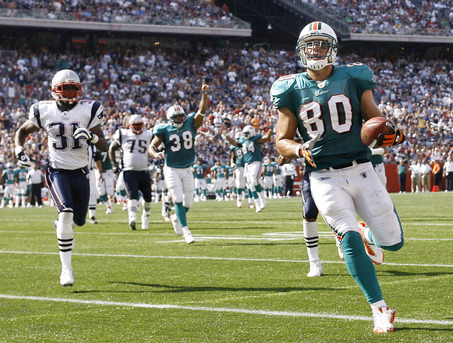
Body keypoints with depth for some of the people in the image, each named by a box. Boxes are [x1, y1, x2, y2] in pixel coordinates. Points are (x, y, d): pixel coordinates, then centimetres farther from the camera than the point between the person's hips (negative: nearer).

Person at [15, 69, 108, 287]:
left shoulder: (88, 110, -6)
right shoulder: (44, 111, -6)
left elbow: (104, 146, -5)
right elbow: (22, 131, 12)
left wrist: (91, 137, -25)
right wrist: (19, 151, -6)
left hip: (80, 172, 3)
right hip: (57, 171, -3)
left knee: (79, 220, 14)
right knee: (66, 212, -25)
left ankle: (60, 223, 54)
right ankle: (66, 268, -19)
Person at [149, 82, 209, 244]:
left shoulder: (190, 124, -1)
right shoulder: (165, 130, -6)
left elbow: (202, 111, -13)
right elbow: (152, 145, -5)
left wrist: (204, 94, -26)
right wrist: (155, 153, -28)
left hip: (187, 169, 3)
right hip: (172, 169, -3)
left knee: (188, 202, 8)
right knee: (178, 199, -13)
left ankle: (176, 218, 38)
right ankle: (185, 230, -12)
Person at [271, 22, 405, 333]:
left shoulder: (353, 79, 4)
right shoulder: (292, 90, 3)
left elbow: (375, 118, 8)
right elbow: (282, 141, 8)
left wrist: (390, 133, -14)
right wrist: (301, 150, -13)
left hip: (360, 170, 1)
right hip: (324, 178, -1)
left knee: (393, 243, 2)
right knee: (350, 241, -17)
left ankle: (368, 233, 39)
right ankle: (380, 310, -7)